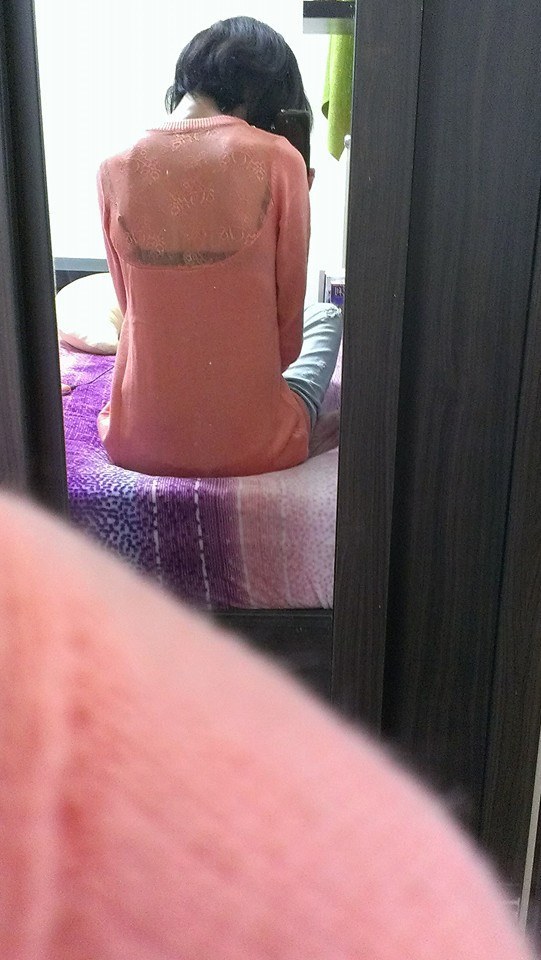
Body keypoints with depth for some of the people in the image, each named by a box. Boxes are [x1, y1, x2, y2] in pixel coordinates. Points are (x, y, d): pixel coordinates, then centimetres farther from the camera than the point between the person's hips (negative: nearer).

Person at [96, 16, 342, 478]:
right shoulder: (278, 162, -12)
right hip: (252, 448, -3)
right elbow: (288, 331, -4)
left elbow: (138, 313, 6)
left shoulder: (115, 171, -4)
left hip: (139, 444, 4)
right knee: (326, 318, 29)